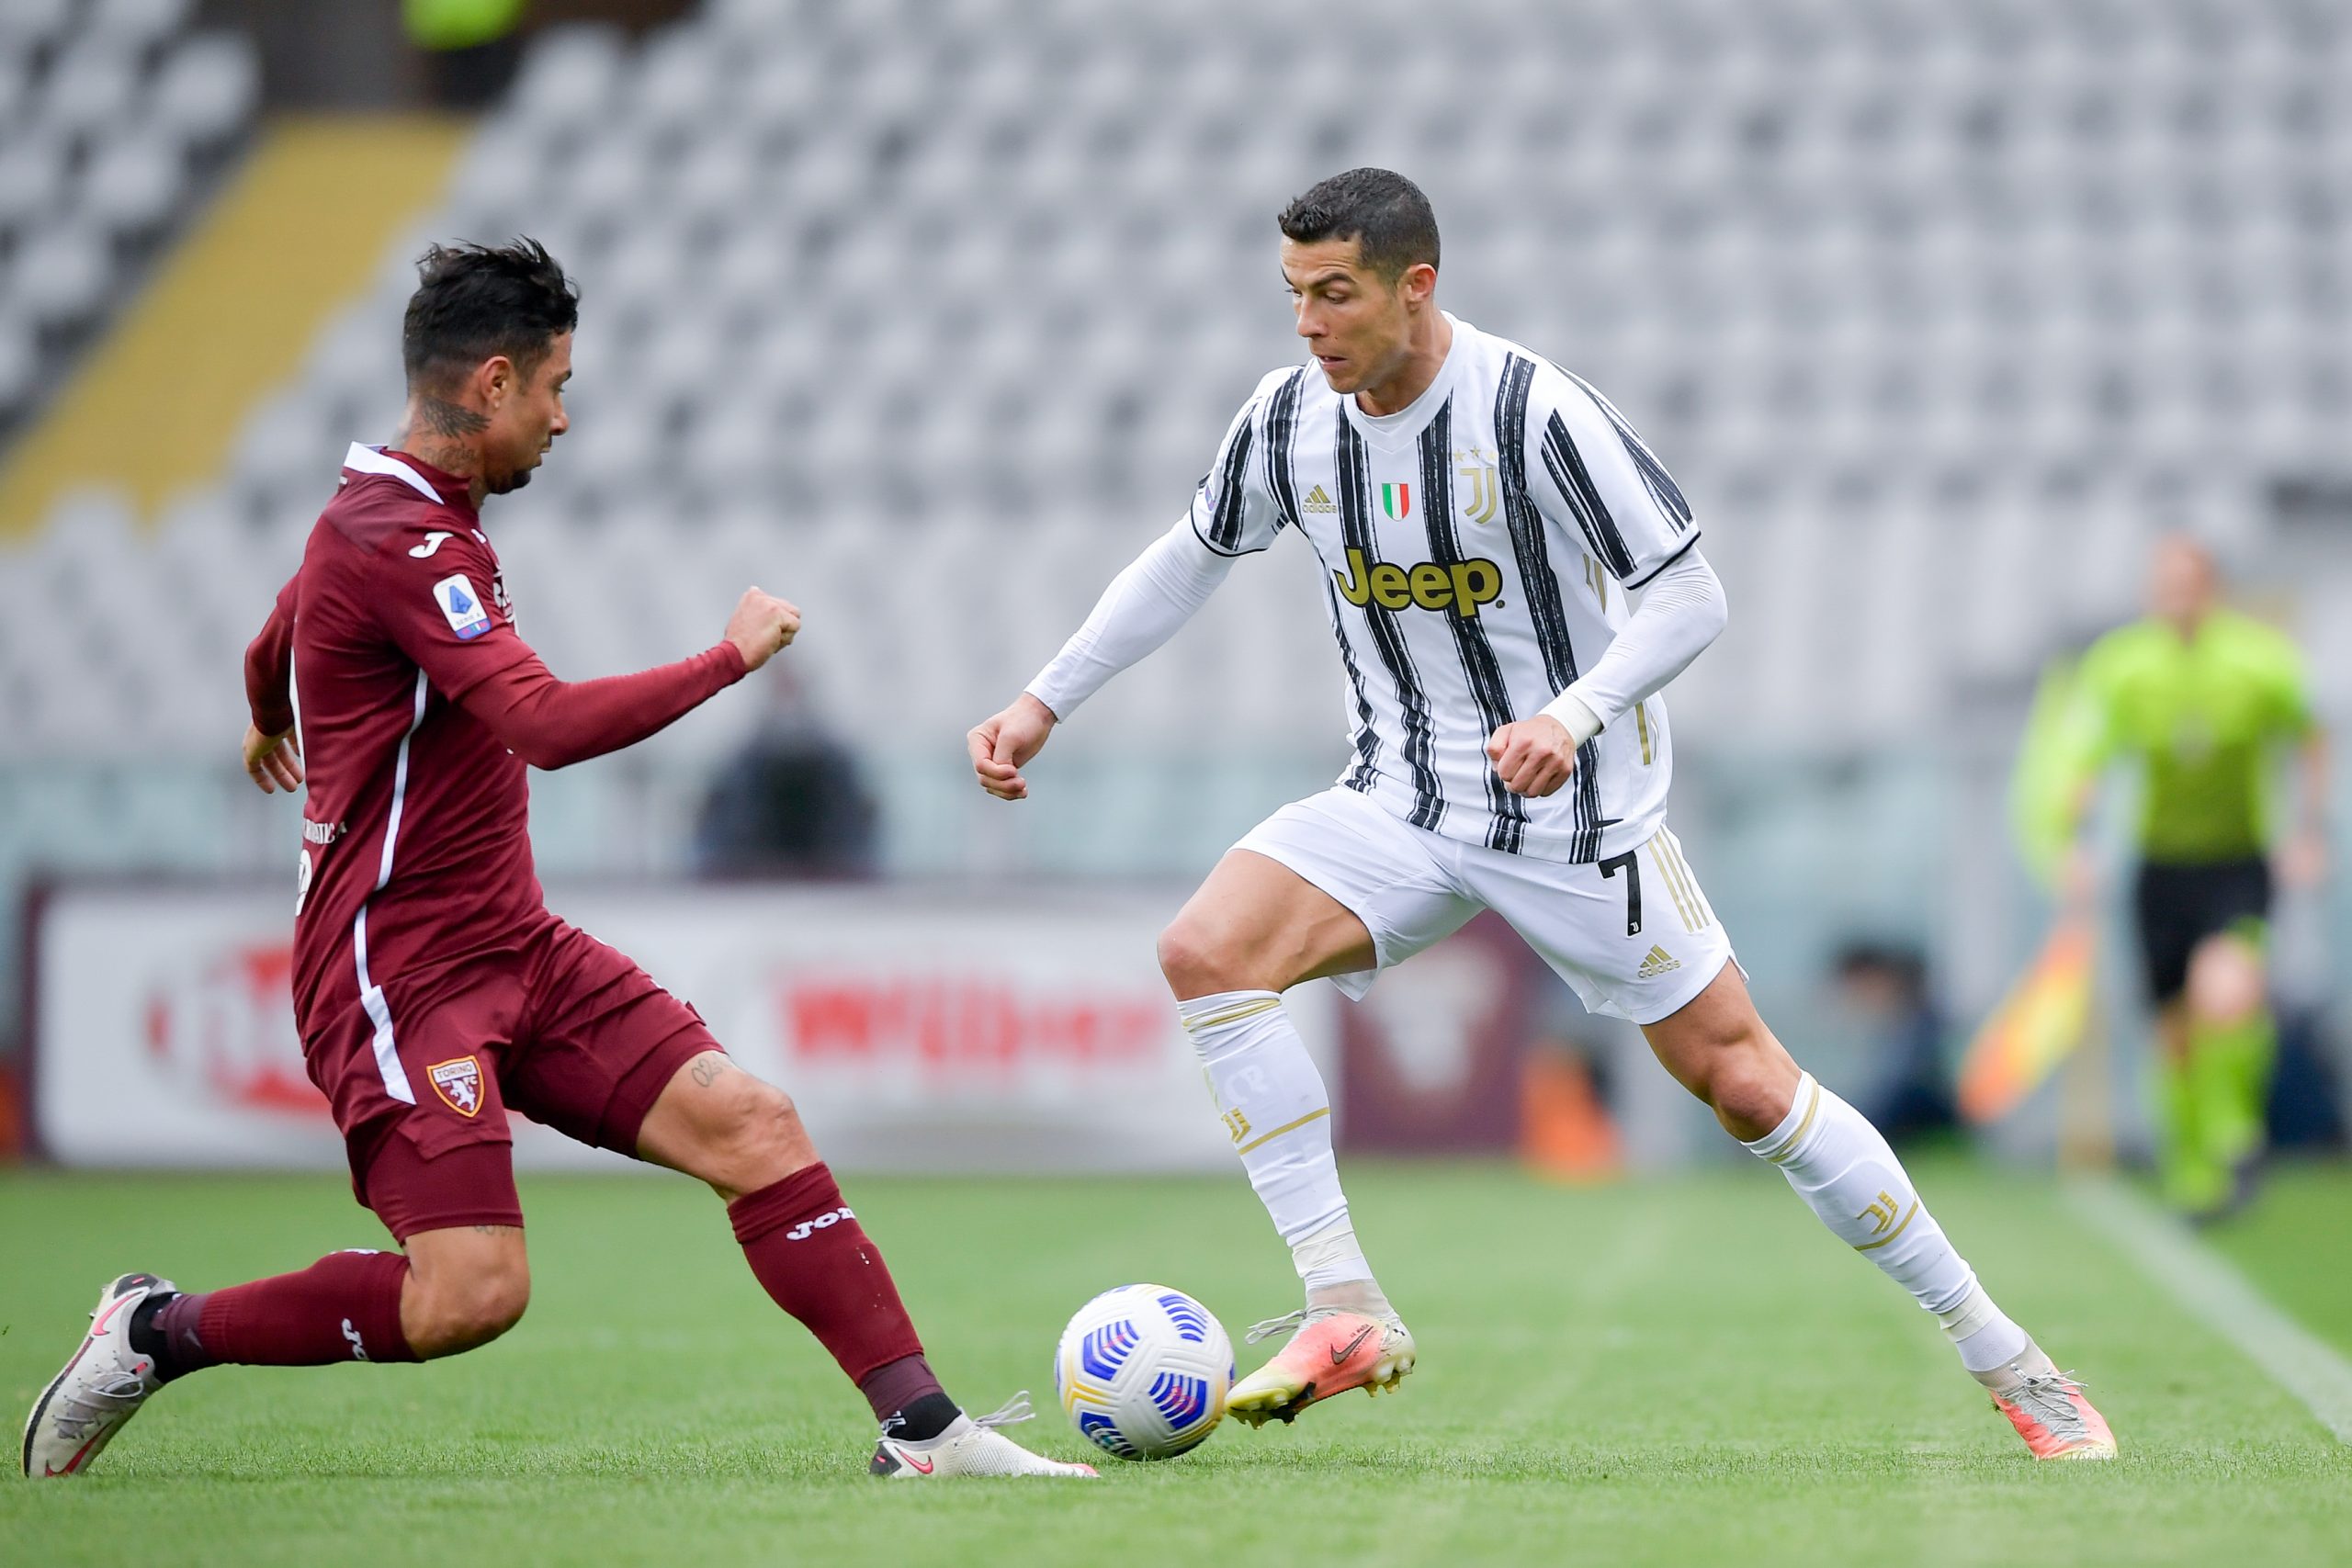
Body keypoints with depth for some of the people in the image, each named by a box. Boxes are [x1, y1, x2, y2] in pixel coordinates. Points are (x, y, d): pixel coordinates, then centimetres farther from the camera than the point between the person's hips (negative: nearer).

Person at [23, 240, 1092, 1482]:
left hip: (514, 947, 10)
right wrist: (733, 656, -15)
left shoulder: (416, 517, 15)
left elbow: (270, 658, 34)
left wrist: (272, 727, 58)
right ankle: (157, 1332, 1)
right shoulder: (393, 538, -18)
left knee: (748, 1123, -6)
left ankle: (922, 1428, -6)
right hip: (399, 968, -10)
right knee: (473, 1290, -20)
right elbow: (550, 724, -28)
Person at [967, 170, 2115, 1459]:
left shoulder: (1534, 414, -20)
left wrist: (1573, 717, -34)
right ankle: (1344, 1316, -18)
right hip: (1401, 805, 5)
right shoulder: (1288, 419, -3)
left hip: (1578, 818, -5)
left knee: (1742, 1082, -2)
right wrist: (1044, 702, 11)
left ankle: (2004, 1360, 13)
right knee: (1205, 955, -20)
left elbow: (1688, 595, -18)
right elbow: (1187, 562, 15)